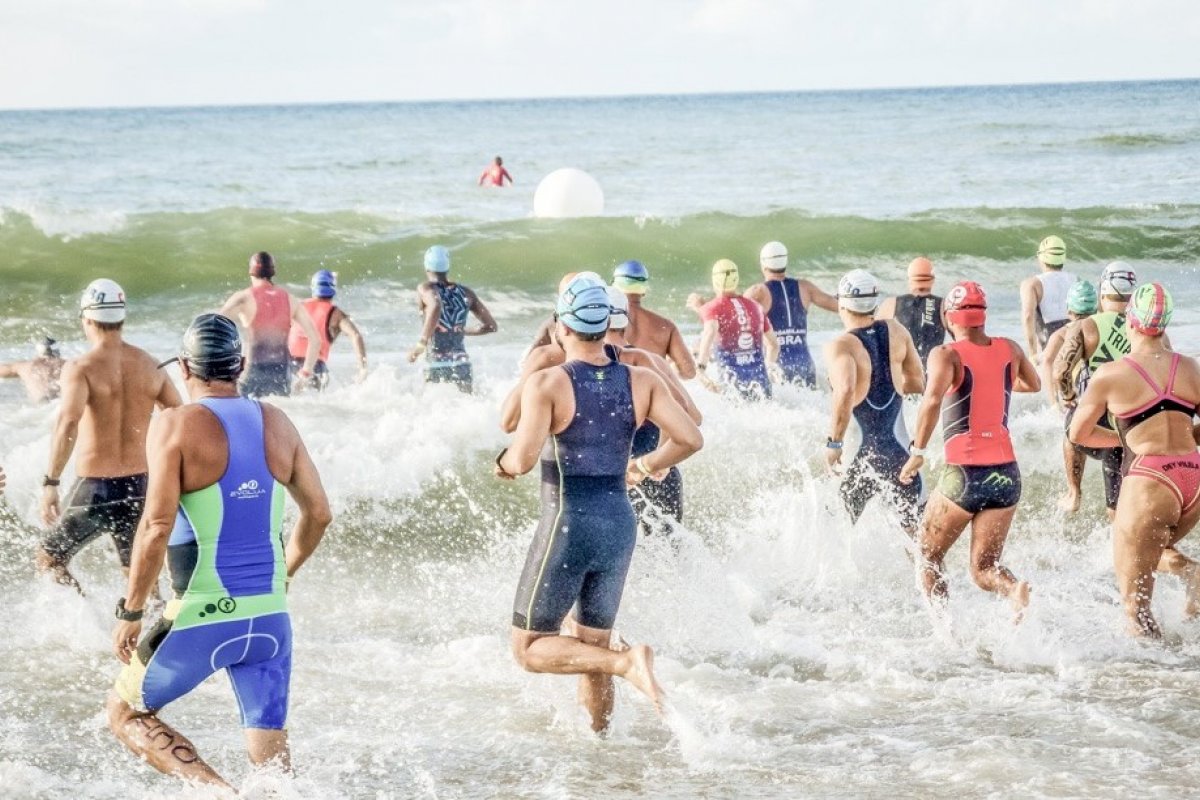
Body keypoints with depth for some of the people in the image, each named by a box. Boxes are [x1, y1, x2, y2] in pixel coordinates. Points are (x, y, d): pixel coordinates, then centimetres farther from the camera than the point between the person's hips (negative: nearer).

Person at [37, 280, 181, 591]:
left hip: (95, 488, -4)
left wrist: (50, 483, -27)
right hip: (140, 486, 4)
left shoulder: (81, 368, -10)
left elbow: (68, 422, -25)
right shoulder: (149, 366, 5)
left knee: (49, 559, 14)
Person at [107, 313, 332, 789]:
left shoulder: (177, 426, -10)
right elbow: (318, 513, 13)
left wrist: (131, 612, -7)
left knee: (126, 712, 16)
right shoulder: (277, 424, 7)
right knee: (271, 761, 11)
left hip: (203, 618, -5)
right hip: (270, 617, 5)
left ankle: (220, 792, -4)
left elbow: (157, 528, -16)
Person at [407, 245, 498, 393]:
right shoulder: (465, 293, 14)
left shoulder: (426, 289, 1)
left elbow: (435, 306, -23)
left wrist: (421, 344, -19)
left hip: (435, 365, -3)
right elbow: (491, 325, 15)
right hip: (461, 362, 3)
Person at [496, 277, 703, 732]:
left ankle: (626, 662, -19)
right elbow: (690, 439, -4)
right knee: (592, 648, 20)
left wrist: (503, 462, 2)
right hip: (620, 524, 5)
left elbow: (523, 460, -21)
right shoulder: (641, 382, 1)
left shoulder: (547, 383, -11)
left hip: (567, 525, -5)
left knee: (530, 648, 3)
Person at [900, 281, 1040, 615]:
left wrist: (917, 452, -19)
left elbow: (933, 398, -24)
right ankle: (1014, 588, -24)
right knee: (983, 568, 8)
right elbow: (1034, 385, 31)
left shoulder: (947, 354, -5)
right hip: (1006, 473, 4)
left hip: (964, 473, -4)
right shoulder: (1009, 349, 10)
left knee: (930, 556, 17)